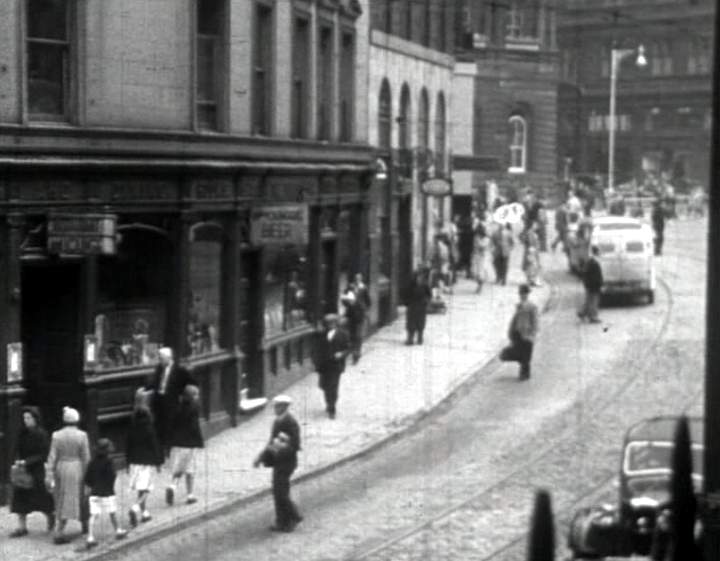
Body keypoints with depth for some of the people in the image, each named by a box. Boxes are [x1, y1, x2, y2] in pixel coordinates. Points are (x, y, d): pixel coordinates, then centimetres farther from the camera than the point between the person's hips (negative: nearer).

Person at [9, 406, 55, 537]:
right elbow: (17, 449, 8)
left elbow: (43, 455, -14)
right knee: (20, 497, 0)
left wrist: (27, 461, -20)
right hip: (23, 471, 5)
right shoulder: (23, 433, 5)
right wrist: (17, 460, -11)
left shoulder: (41, 434, -12)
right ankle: (21, 527, 3)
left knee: (40, 497, 3)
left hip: (36, 471, -5)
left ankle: (51, 516, 31)